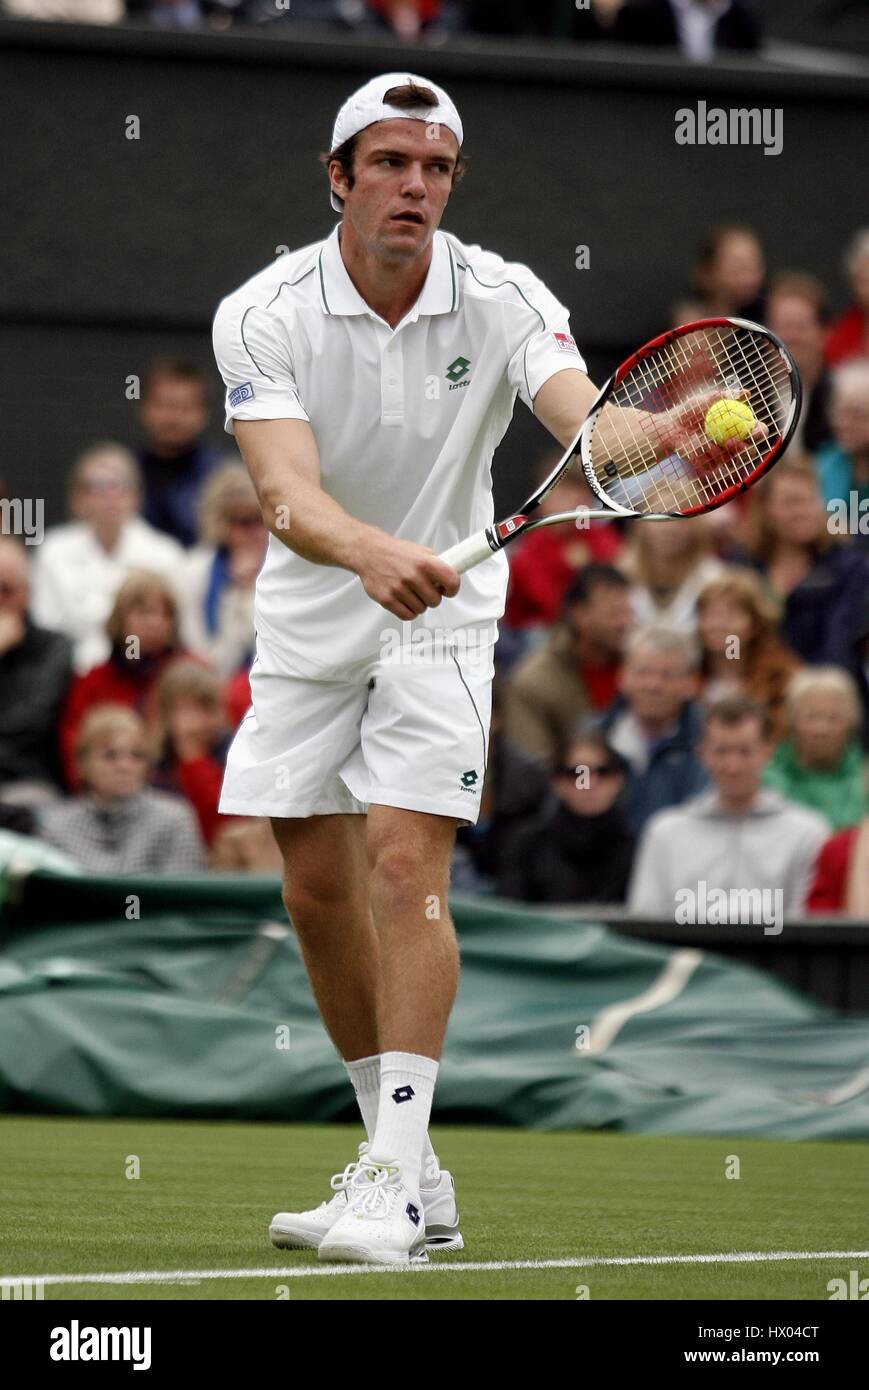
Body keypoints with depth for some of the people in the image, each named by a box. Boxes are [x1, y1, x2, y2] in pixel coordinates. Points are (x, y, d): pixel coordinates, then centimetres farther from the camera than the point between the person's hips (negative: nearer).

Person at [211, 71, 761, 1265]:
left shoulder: (502, 300, -16)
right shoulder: (265, 315, -18)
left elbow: (583, 416, -33)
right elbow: (286, 491, -32)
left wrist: (663, 433, -57)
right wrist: (371, 552, -53)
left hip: (438, 621, -2)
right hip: (308, 622, 2)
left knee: (405, 866, -16)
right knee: (319, 890, 6)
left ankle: (395, 1180, -17)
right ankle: (409, 1166, 20)